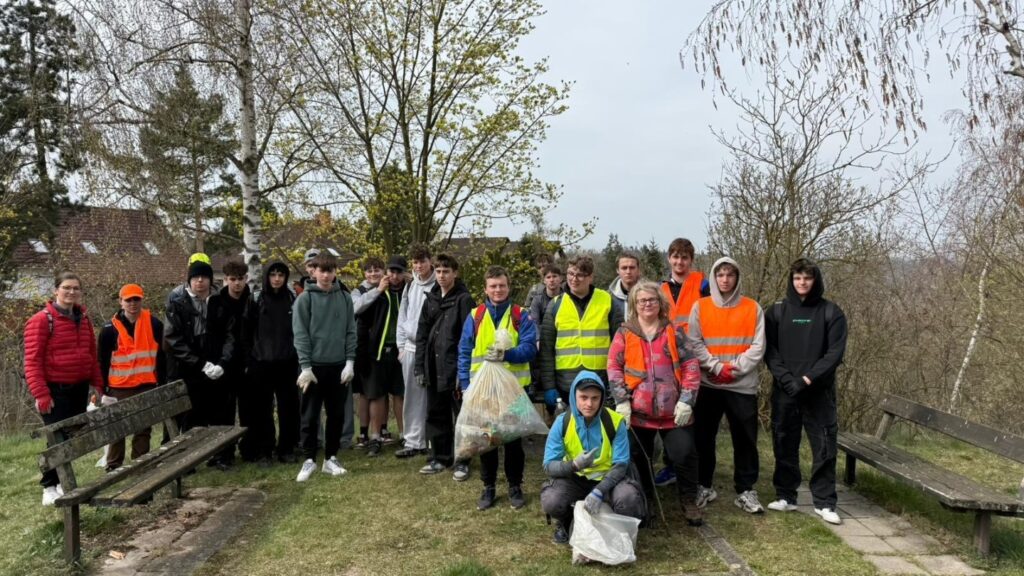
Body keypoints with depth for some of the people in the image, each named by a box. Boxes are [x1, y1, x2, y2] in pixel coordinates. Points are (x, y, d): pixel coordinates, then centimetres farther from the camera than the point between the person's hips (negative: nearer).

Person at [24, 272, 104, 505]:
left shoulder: (83, 318, 10)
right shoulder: (41, 320, -10)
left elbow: (91, 353, 15)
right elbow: (33, 360, -13)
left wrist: (97, 383, 10)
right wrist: (41, 394, -18)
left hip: (79, 388, 6)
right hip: (55, 390, -6)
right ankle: (49, 488, 7)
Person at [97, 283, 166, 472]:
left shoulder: (154, 324, 0)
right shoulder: (109, 329, -4)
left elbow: (161, 356, 4)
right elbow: (102, 361, 0)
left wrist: (162, 383, 4)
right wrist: (102, 388, 0)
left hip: (147, 386, 1)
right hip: (119, 388, -1)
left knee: (143, 428, 9)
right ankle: (113, 467, 17)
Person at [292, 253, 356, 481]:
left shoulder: (344, 297, 5)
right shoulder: (304, 298, -4)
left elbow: (351, 331, 5)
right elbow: (300, 334, -7)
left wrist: (350, 361, -2)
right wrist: (305, 366, -12)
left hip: (339, 366, 3)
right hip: (314, 366, -3)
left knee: (337, 415, 9)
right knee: (310, 416, 3)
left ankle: (331, 458, 21)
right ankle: (309, 460, 14)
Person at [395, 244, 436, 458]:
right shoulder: (410, 286, 13)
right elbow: (402, 316, 16)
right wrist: (402, 345, 11)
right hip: (410, 348, 6)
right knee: (413, 396, 8)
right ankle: (413, 441, 15)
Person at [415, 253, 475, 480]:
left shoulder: (464, 300, -6)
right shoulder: (431, 299, 12)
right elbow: (421, 335, 13)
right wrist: (420, 368, 8)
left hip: (456, 368, -6)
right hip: (434, 369, 6)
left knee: (461, 416, 3)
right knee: (436, 415, 13)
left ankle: (462, 461, 12)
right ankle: (439, 458, 25)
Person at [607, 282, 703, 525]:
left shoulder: (674, 331, 4)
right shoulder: (624, 333, 3)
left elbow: (691, 366, 1)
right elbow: (614, 368, 0)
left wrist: (686, 401, -7)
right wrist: (621, 401, -8)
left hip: (673, 410, 0)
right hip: (638, 411, 0)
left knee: (685, 453, -4)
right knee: (639, 457, 10)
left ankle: (689, 501, 17)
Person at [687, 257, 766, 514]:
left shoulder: (752, 308, 4)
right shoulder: (700, 307, 3)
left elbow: (758, 347, -1)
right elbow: (694, 343, -4)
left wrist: (734, 367, -12)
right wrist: (716, 367, -14)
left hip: (742, 385, 0)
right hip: (708, 384, 0)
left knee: (745, 439, 4)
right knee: (704, 438, 7)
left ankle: (745, 490, 15)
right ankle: (704, 486, 21)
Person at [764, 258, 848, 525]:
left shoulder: (831, 312, 2)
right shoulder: (777, 311, 6)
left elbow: (835, 353, -5)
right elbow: (770, 350, 1)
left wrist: (808, 378, -15)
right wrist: (786, 378, -14)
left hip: (820, 391, -1)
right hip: (784, 390, 1)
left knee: (824, 447, 1)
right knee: (784, 445, 7)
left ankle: (824, 502, 10)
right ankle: (786, 496, 17)